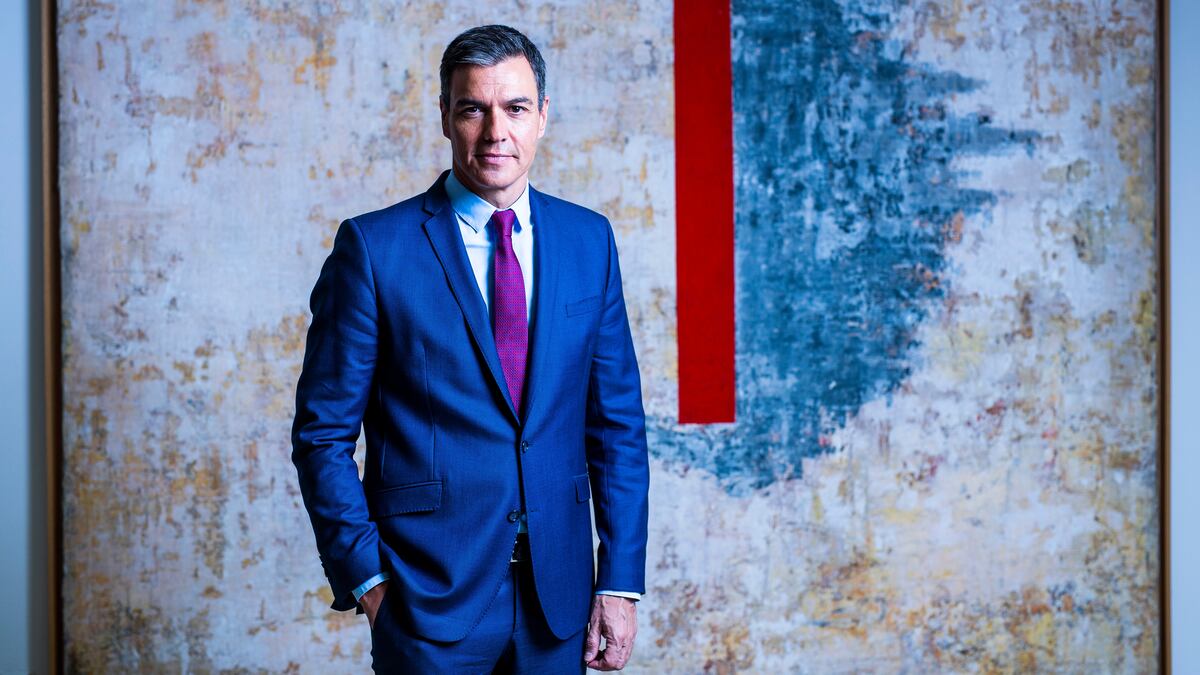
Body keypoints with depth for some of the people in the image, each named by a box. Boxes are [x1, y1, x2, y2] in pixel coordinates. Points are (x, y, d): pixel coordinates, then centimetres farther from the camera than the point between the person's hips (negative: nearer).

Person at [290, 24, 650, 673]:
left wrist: (620, 580, 1)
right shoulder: (372, 246, -6)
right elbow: (322, 433, -4)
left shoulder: (588, 239, 5)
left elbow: (617, 422, 6)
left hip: (557, 602, 4)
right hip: (429, 596, -3)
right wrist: (366, 577, -9)